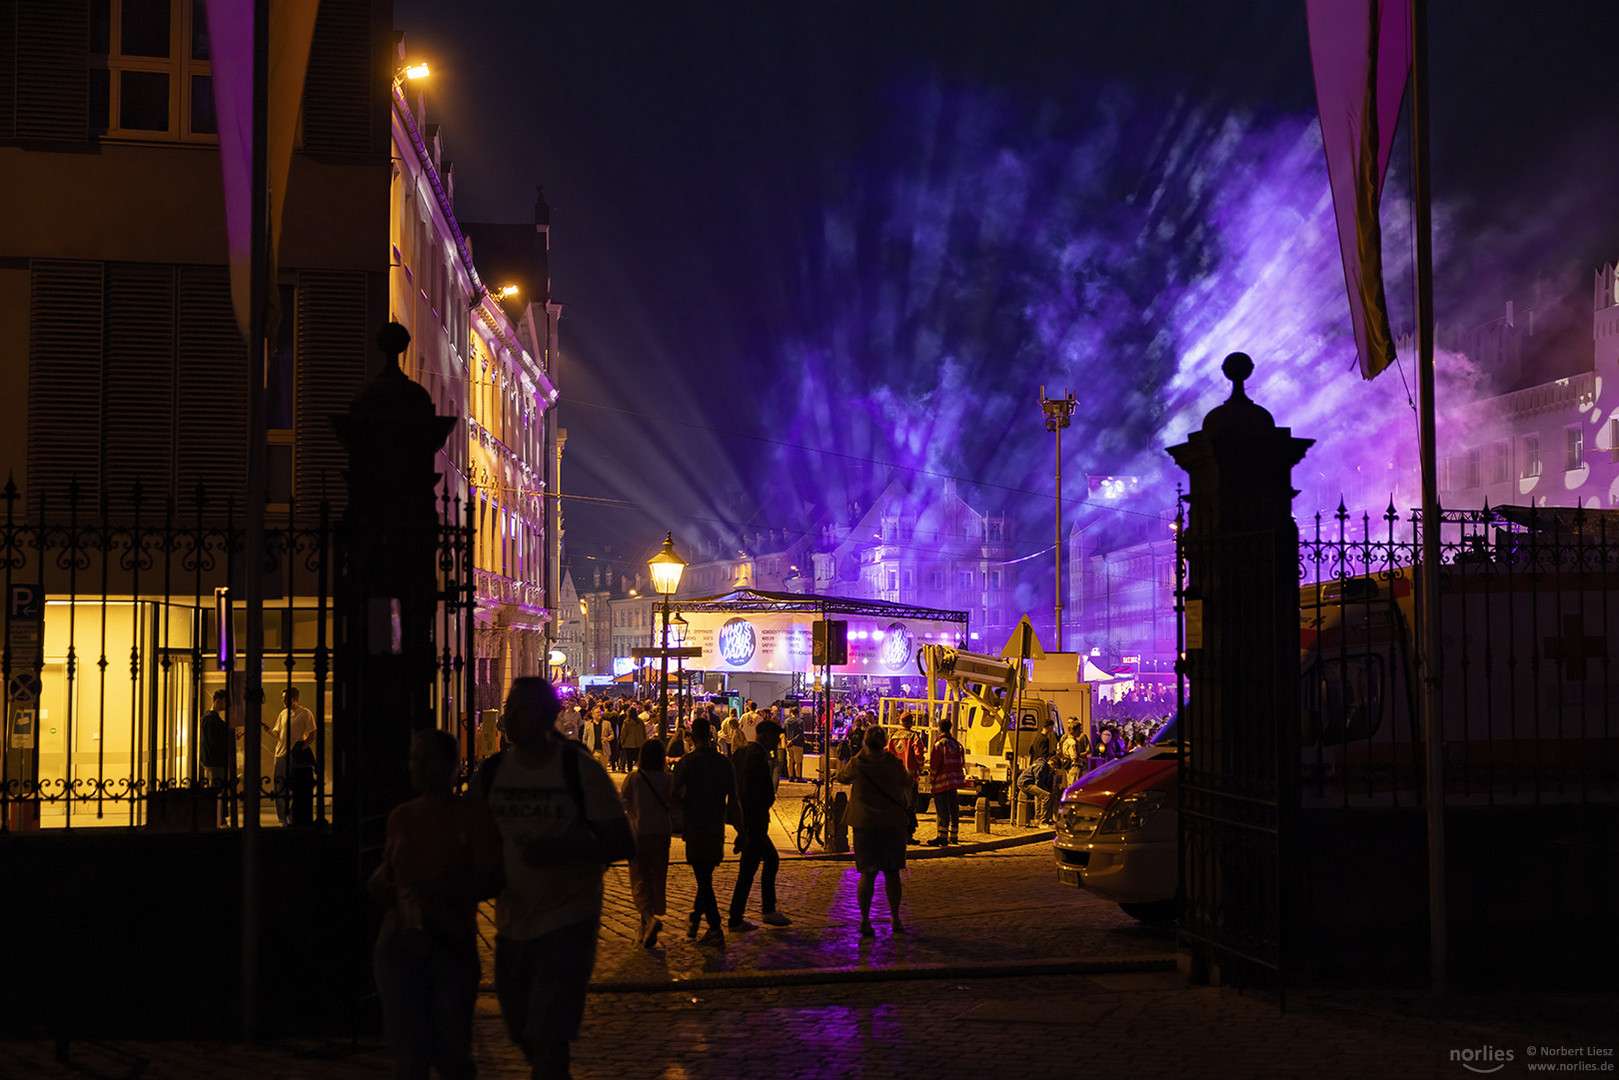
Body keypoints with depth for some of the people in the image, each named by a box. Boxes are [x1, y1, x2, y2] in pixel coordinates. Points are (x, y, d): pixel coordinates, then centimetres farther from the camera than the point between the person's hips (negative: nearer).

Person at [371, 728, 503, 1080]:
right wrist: (380, 883, 4)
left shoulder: (472, 816, -2)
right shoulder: (401, 817, 12)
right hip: (399, 942, 3)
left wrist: (440, 889, -25)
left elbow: (491, 880, -11)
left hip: (452, 945, -3)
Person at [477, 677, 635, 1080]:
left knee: (548, 1039, -12)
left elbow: (623, 844, -9)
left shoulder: (580, 771, -9)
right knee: (522, 1034, 18)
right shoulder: (491, 773, 3)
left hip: (567, 922, -5)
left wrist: (559, 850, -23)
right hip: (511, 923, 5)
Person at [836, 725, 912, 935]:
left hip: (865, 825, -1)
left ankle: (865, 920, -1)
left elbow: (841, 777, 13)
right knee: (892, 872, 10)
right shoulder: (894, 763, -3)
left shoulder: (857, 764, -6)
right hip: (894, 823, 1)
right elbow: (906, 783, 16)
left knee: (867, 873, 3)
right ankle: (895, 919, 15)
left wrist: (841, 769, 30)